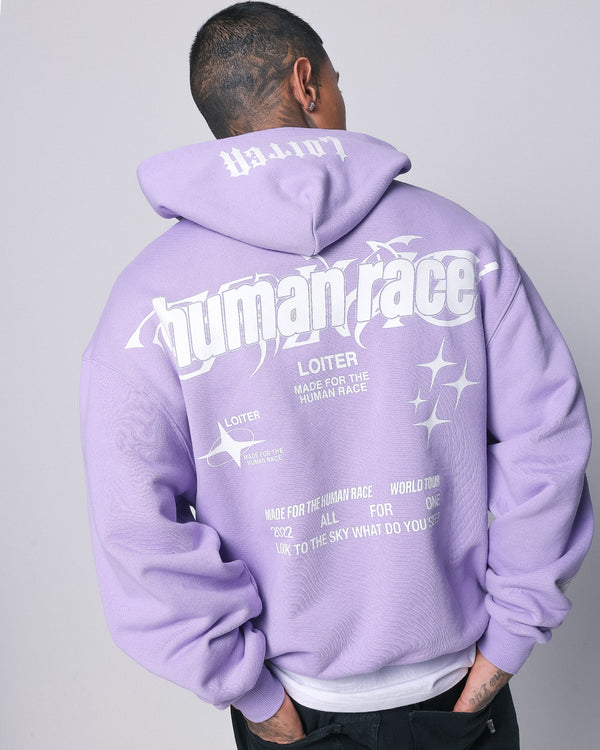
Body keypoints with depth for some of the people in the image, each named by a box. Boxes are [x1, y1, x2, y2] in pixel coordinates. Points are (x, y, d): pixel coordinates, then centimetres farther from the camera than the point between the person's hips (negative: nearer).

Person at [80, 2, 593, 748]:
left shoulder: (147, 298, -13)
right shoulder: (459, 238, -11)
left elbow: (136, 533, -16)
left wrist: (248, 688, -5)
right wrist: (510, 635, -2)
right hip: (458, 682, 1)